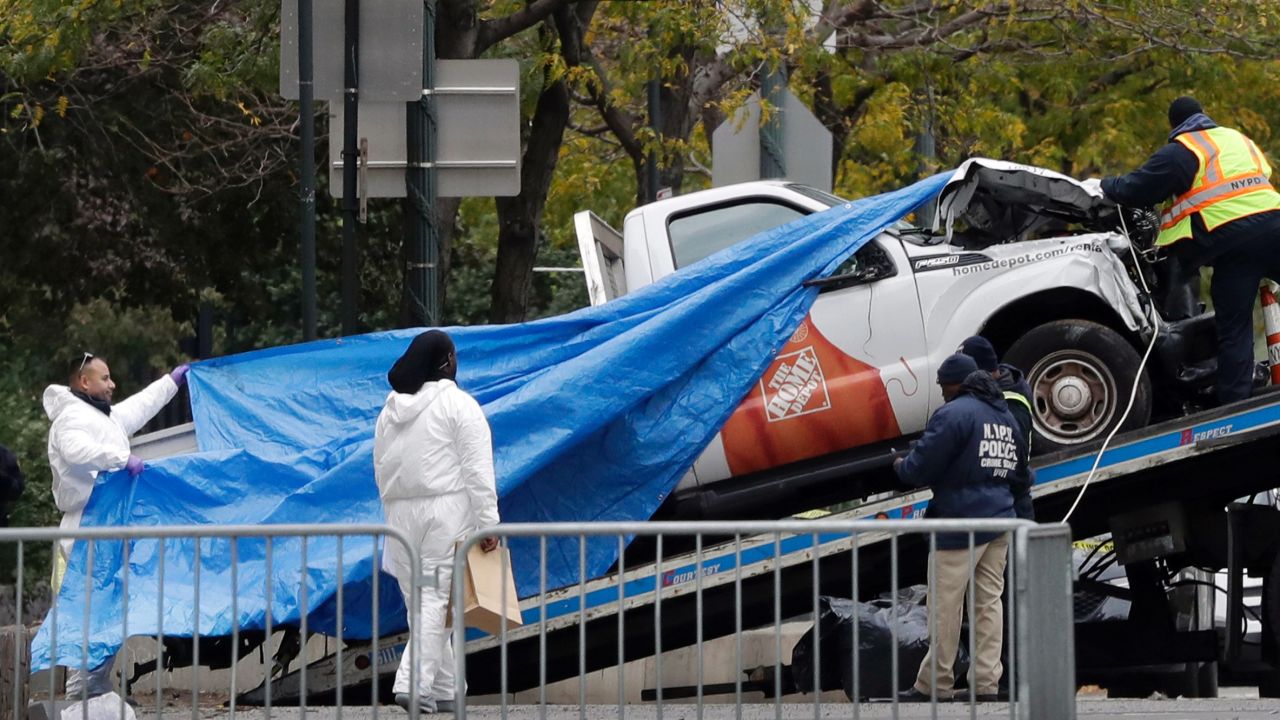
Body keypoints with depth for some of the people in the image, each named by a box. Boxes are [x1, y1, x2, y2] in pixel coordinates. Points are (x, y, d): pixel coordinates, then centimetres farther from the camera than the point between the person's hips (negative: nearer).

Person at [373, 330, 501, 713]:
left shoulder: (390, 410, 15)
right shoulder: (459, 404, -5)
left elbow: (382, 471, 17)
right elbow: (477, 469, -11)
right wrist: (488, 523, -12)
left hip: (401, 514, 6)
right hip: (446, 511, -6)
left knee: (422, 602, 10)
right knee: (435, 600, -8)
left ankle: (445, 689, 12)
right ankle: (414, 683, -20)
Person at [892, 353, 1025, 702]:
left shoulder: (954, 413, -12)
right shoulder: (1005, 416, 16)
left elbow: (921, 467, -14)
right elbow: (1017, 462, 22)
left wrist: (901, 465, 6)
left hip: (961, 521, -8)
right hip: (1000, 518, 8)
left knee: (945, 607, -2)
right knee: (989, 601, 8)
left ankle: (934, 685, 2)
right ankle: (987, 685, 5)